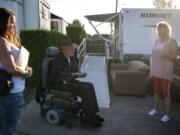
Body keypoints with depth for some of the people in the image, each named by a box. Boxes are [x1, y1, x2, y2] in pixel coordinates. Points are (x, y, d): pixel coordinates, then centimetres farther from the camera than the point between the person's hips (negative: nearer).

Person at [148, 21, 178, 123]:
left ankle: (167, 114, 11)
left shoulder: (172, 41, -6)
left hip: (165, 71, -5)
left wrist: (165, 55, -29)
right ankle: (155, 109, 30)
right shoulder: (157, 41, 10)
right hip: (156, 70, 6)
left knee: (166, 93, 0)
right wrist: (151, 70, 12)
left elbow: (174, 57, -9)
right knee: (156, 91, 14)